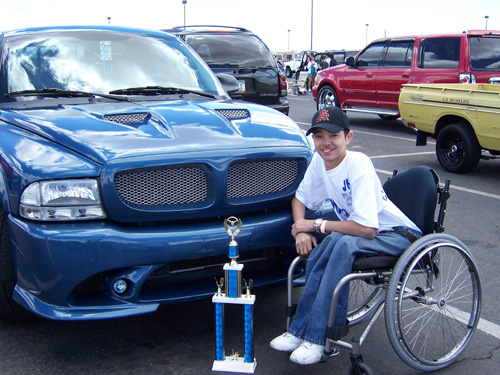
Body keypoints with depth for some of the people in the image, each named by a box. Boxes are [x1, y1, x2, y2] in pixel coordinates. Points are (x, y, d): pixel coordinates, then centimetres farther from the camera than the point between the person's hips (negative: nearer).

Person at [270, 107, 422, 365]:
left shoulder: (358, 164, -26)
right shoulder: (319, 160, -5)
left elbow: (366, 228, -31)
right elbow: (299, 199, 9)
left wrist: (317, 225, -21)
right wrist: (302, 230, -11)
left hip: (397, 236, -6)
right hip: (361, 232, 6)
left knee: (342, 244, -33)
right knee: (326, 246, -25)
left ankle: (315, 337, -25)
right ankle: (300, 331, -16)